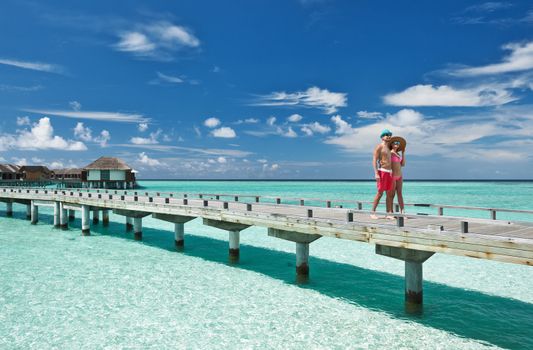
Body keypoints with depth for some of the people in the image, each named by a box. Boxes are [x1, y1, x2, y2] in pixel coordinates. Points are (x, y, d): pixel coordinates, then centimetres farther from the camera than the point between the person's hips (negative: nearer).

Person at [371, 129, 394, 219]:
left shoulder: (388, 148, 21)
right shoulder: (379, 147, -4)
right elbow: (374, 160, -12)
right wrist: (376, 173, -22)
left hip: (389, 172, 8)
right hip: (382, 171, -8)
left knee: (389, 194, 5)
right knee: (380, 193, -10)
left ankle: (388, 213, 8)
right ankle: (373, 212, -3)